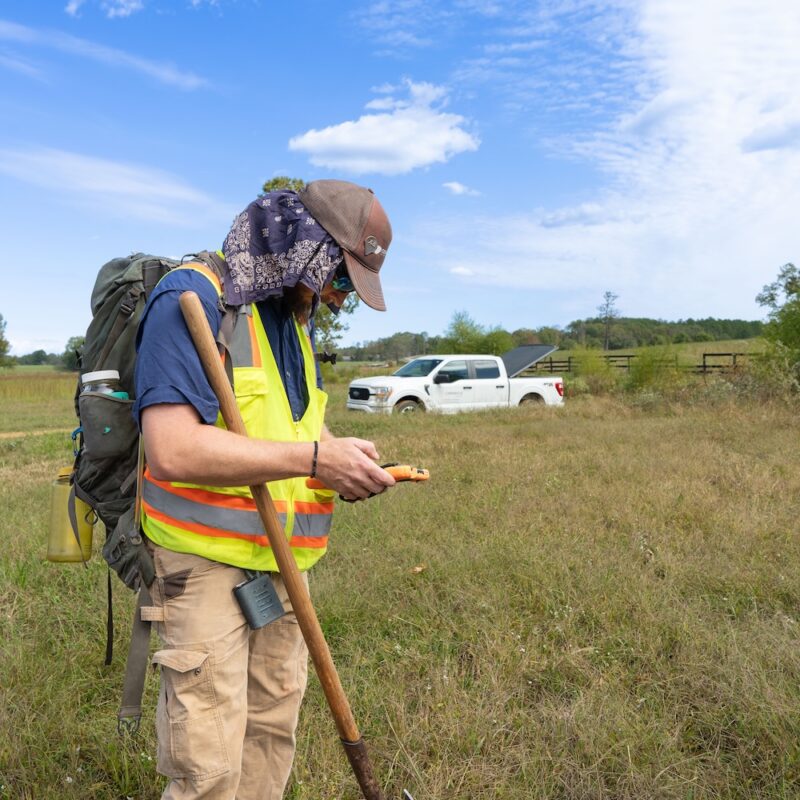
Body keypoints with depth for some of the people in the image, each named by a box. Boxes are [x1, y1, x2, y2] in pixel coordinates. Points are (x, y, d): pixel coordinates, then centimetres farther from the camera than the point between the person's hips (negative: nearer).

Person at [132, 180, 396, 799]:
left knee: (274, 732, 18)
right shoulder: (193, 299, -17)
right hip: (206, 564, -8)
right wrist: (313, 458, -25)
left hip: (283, 564, 8)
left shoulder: (297, 319, 11)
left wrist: (345, 461, -1)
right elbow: (172, 449, -28)